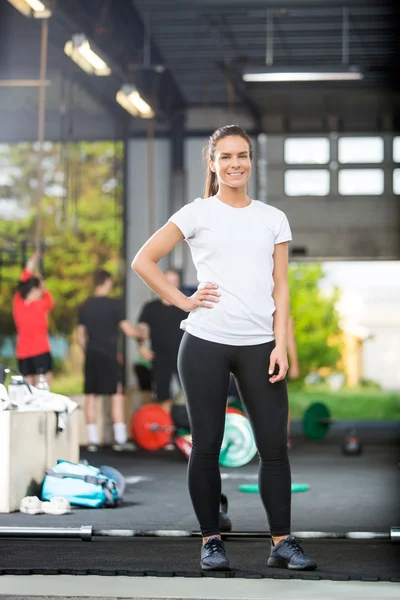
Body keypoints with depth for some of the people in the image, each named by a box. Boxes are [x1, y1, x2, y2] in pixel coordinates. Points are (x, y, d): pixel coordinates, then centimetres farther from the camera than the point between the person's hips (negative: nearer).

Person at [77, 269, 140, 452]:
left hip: (91, 356, 5)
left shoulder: (85, 306, 8)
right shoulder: (114, 304, -8)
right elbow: (128, 331, -8)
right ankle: (120, 439, -3)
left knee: (90, 397, 6)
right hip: (109, 356, -5)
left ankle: (93, 440, 6)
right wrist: (140, 333, 11)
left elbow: (80, 336, 11)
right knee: (117, 395, 0)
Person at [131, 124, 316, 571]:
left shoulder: (273, 219, 11)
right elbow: (143, 261, 2)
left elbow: (280, 287, 8)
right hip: (205, 342, -2)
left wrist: (280, 345, -1)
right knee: (206, 446, 4)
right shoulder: (197, 214, 3)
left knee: (275, 446, -1)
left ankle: (282, 542, 6)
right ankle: (210, 540, 14)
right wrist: (183, 301, -5)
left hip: (259, 345, 2)